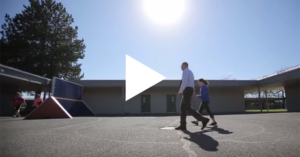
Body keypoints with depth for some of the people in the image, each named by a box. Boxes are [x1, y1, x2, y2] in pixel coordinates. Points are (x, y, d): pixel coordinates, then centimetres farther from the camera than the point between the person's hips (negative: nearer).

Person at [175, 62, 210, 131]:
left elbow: (184, 81, -21)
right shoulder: (190, 72, 26)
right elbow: (192, 84, 26)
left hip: (187, 90, -11)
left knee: (188, 108, -13)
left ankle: (204, 120, -12)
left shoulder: (185, 71, -6)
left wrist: (180, 91, -19)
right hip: (190, 90, 11)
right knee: (183, 108, 6)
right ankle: (183, 125, 4)